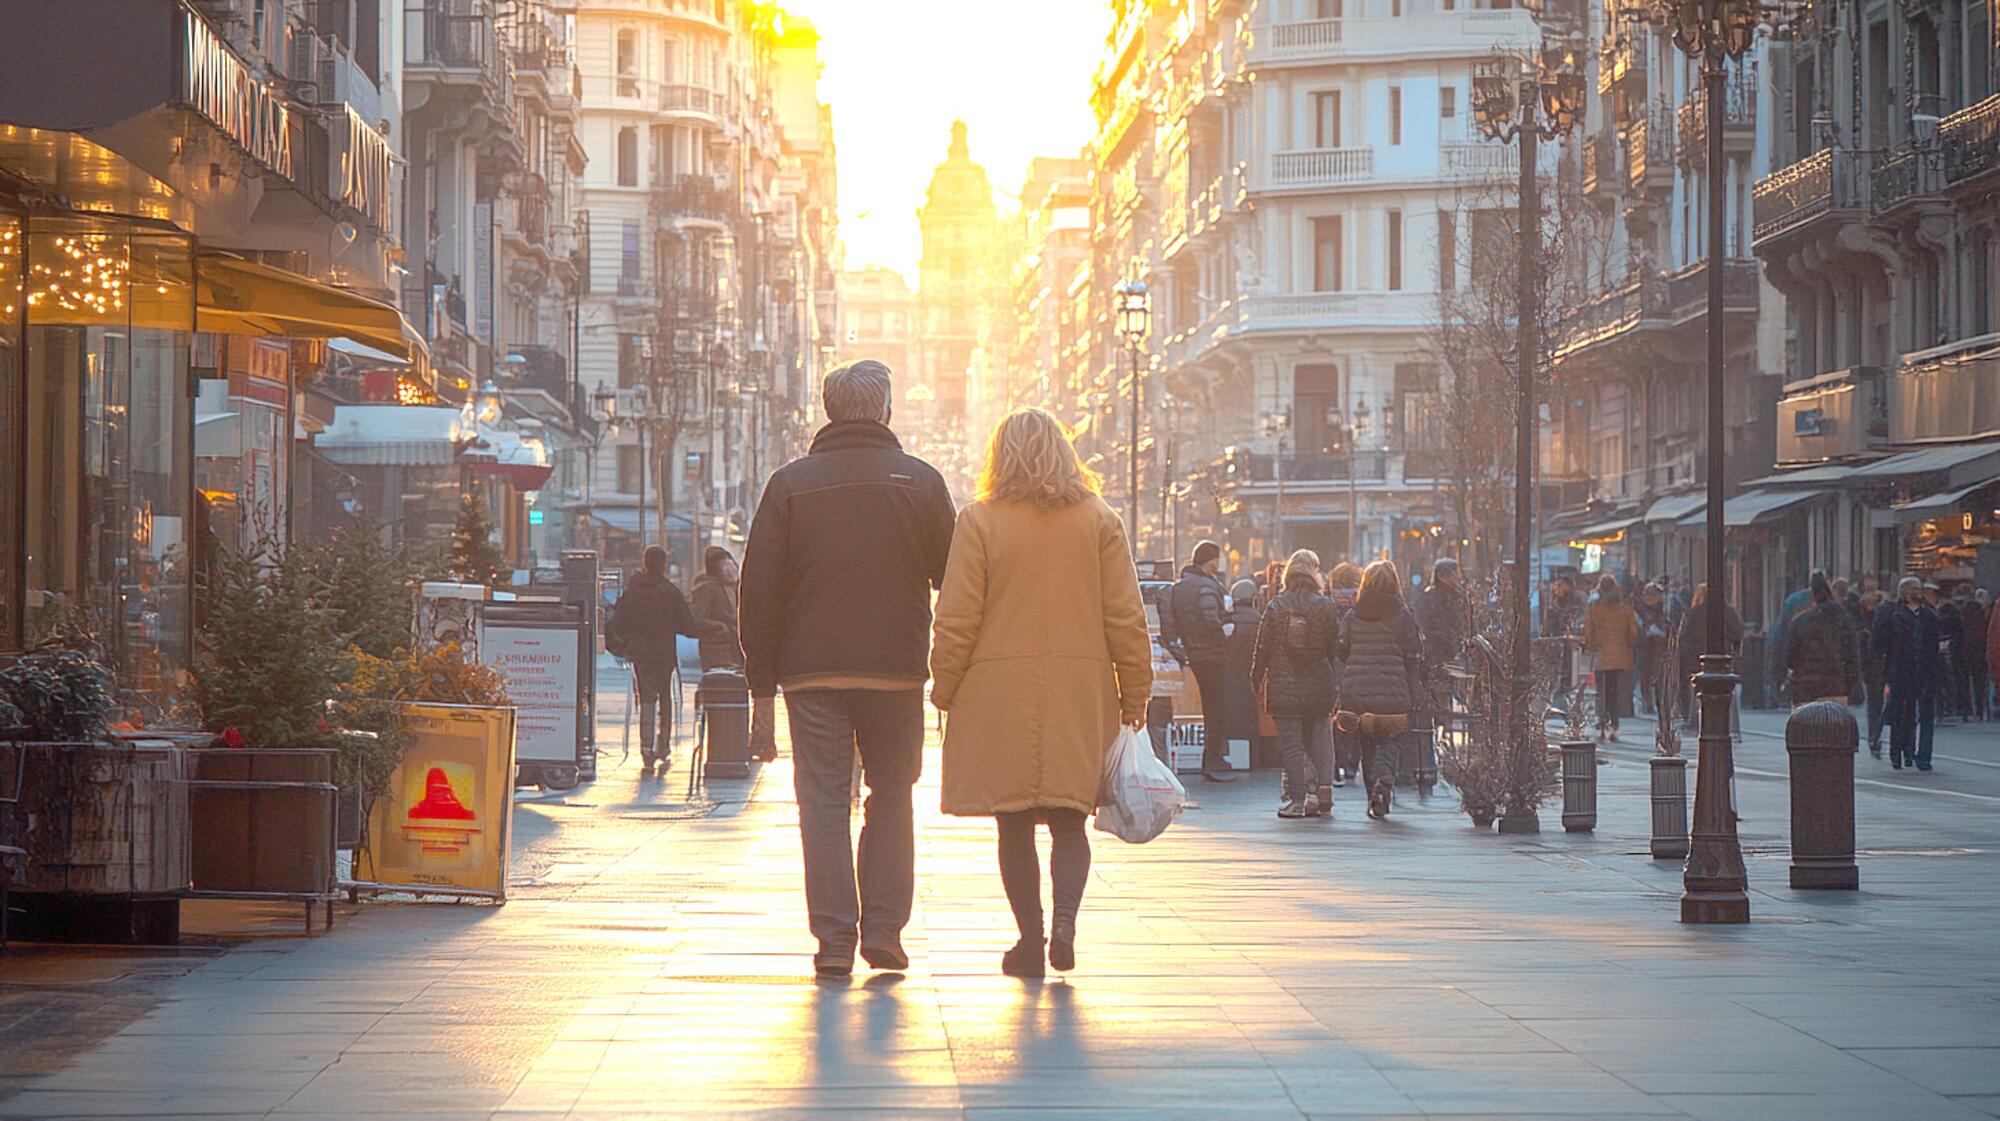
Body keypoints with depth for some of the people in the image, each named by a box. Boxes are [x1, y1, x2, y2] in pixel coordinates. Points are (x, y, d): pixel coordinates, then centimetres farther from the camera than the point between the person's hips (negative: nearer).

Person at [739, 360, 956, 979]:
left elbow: (759, 593, 1)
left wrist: (761, 690, 4)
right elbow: (952, 579, 3)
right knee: (891, 795, 13)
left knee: (824, 801, 2)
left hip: (811, 671, 0)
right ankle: (883, 927, 8)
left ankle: (835, 939, -2)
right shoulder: (920, 481, 1)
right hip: (896, 670, 0)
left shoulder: (790, 483, 2)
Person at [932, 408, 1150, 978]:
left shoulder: (979, 521, -3)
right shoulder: (1100, 522, 2)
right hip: (1080, 693, 1)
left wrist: (943, 691, 7)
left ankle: (1030, 937, 7)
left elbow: (956, 620, -4)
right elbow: (1126, 619, 2)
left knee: (1014, 824, 8)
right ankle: (1065, 917, -12)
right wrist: (1134, 695, 10)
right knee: (1068, 821, 9)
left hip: (1000, 695, -1)